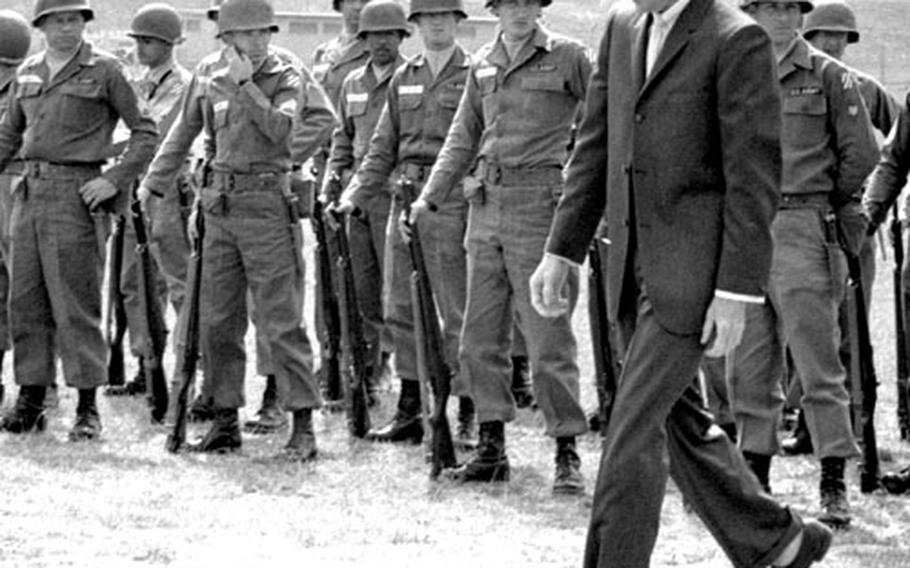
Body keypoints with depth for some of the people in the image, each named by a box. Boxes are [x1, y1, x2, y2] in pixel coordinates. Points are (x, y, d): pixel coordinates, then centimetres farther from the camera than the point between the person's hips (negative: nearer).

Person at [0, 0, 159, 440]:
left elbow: (145, 132, -1)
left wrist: (114, 182, -11)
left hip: (75, 192, -6)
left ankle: (87, 407, -1)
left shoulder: (103, 70, -3)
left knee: (75, 303, -6)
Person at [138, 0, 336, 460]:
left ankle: (303, 426, -8)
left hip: (267, 203, -5)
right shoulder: (209, 73, 7)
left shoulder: (286, 79, -5)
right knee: (217, 321, 8)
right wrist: (154, 181, 24)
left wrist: (244, 84, -21)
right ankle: (226, 420, 17)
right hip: (220, 205, 5)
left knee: (281, 321, -8)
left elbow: (282, 130, -22)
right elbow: (184, 130, 20)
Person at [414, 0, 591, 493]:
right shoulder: (483, 65, 13)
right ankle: (491, 448, 15)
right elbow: (463, 137, 20)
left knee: (548, 336, -6)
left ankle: (567, 452, 0)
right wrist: (431, 198, 15)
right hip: (487, 206, 6)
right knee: (481, 336, 7)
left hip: (541, 204, -6)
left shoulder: (567, 57, -3)